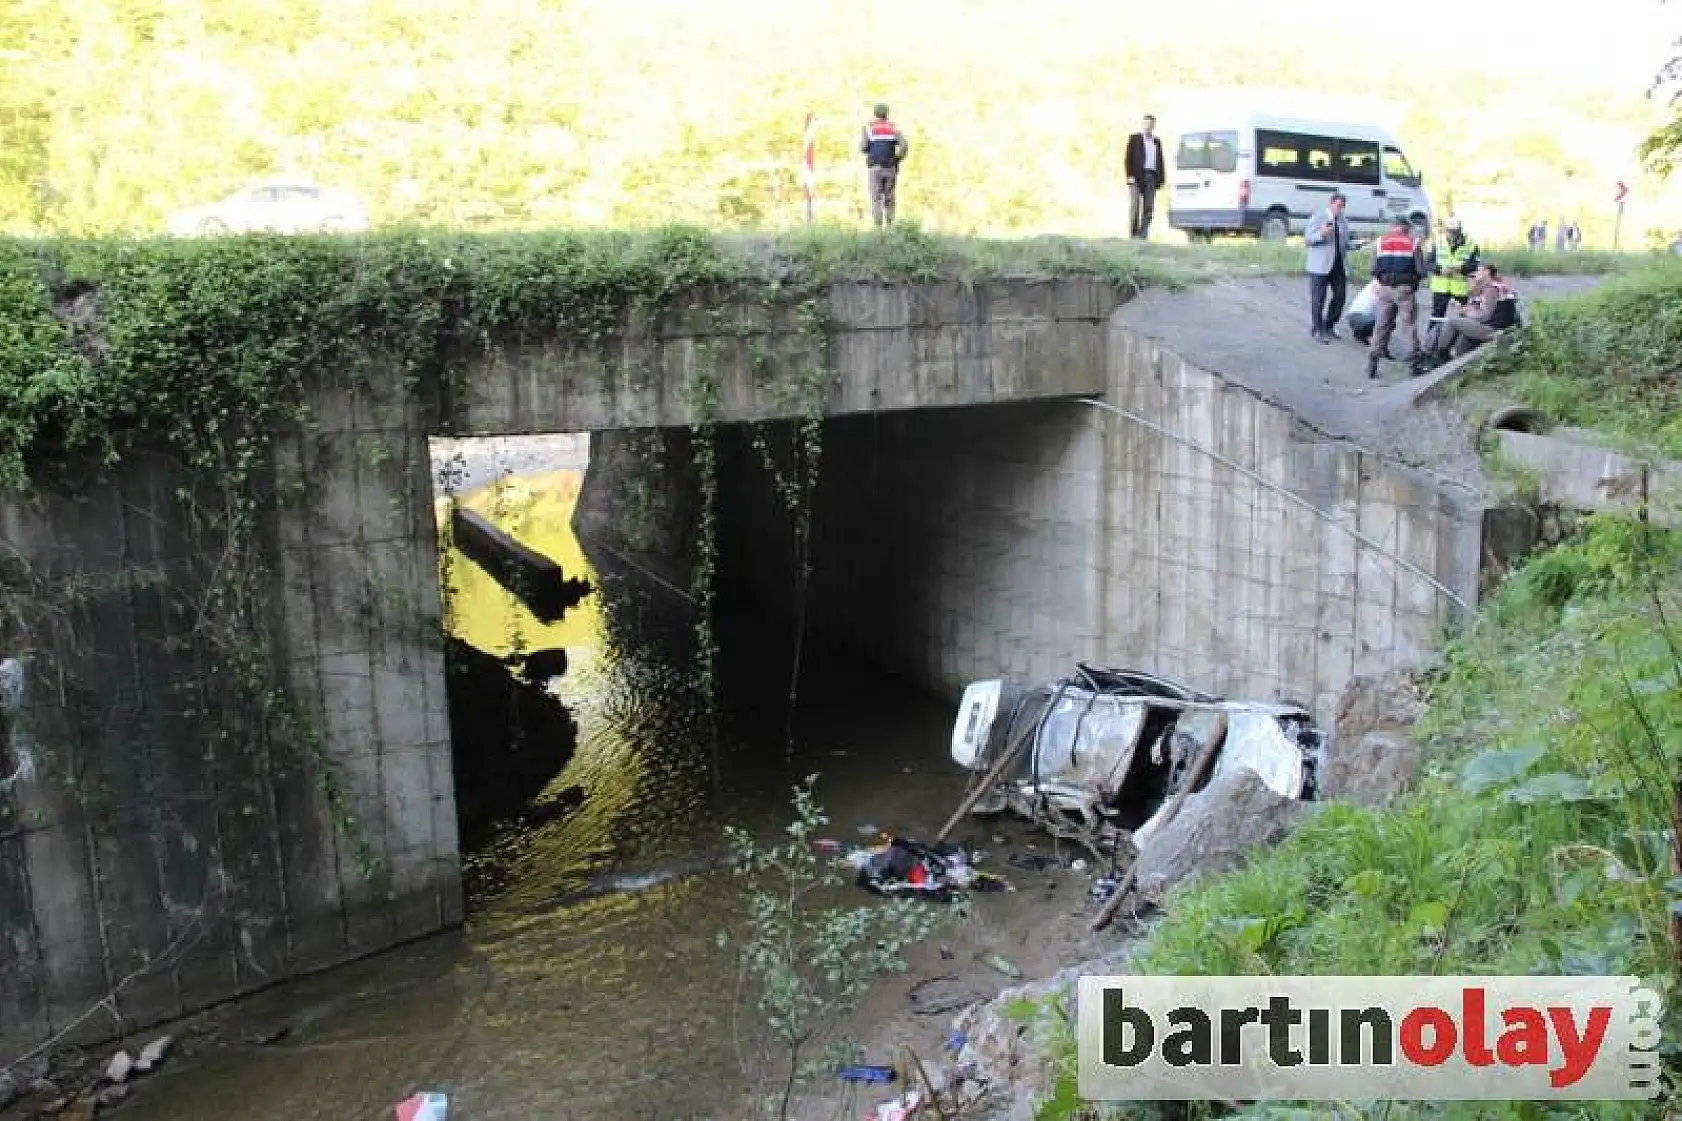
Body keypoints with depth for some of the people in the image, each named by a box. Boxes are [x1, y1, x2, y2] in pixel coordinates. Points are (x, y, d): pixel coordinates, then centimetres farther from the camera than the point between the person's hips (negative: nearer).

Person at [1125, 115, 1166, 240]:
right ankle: (1132, 236, -3)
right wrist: (1130, 176, -11)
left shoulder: (1157, 141, 19)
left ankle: (1143, 236, -1)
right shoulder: (1134, 138, 7)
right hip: (1137, 177, -4)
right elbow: (1128, 158, -1)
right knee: (1135, 207, -7)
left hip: (1151, 178, 4)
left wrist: (1160, 180, 10)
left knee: (1149, 208, -3)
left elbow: (1160, 162, 18)